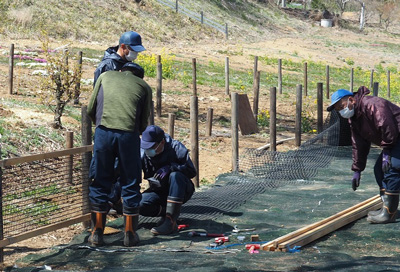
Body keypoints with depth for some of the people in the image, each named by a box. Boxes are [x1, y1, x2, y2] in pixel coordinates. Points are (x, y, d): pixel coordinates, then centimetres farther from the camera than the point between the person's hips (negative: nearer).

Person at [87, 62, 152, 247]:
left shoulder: (105, 76, 22)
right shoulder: (143, 86, 19)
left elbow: (90, 109, 20)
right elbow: (144, 122, 16)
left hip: (103, 132, 1)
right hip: (129, 135, -1)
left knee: (100, 183, 11)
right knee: (130, 184, 10)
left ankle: (97, 232, 13)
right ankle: (130, 234, 14)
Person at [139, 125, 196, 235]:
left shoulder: (176, 147, -18)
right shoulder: (142, 153, -10)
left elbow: (192, 171, -17)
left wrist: (170, 168, -32)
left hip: (181, 191, -2)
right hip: (158, 192, 3)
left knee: (175, 175, -38)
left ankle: (170, 221, -38)